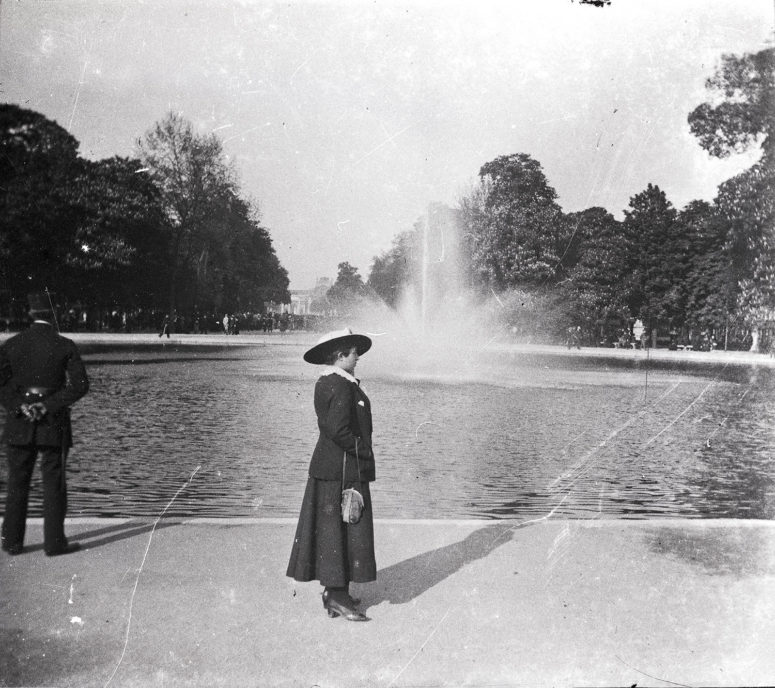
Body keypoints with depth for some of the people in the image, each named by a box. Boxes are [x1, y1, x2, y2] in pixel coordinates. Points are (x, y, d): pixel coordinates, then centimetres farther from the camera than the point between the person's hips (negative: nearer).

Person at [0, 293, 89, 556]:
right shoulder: (65, 346, -6)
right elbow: (80, 385, -13)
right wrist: (49, 405, -12)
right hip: (54, 425, -2)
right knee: (53, 484, 5)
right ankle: (54, 542, 7)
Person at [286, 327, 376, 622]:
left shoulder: (325, 382, 12)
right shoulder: (341, 385, -19)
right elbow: (338, 429, -26)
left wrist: (361, 452, 13)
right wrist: (362, 452, -13)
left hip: (327, 465, 10)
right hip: (345, 468, -10)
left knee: (329, 528, 14)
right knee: (344, 529, -4)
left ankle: (333, 590, 24)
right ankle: (338, 596, 3)